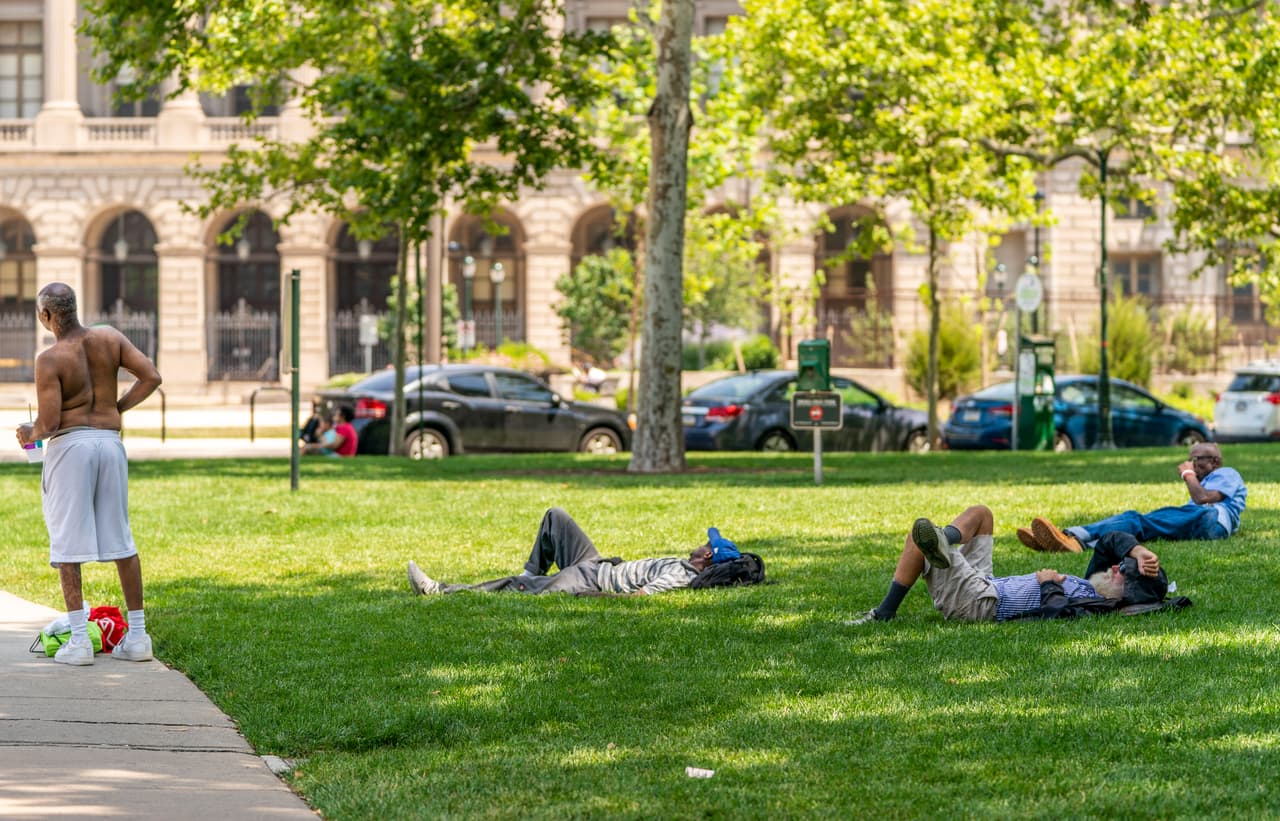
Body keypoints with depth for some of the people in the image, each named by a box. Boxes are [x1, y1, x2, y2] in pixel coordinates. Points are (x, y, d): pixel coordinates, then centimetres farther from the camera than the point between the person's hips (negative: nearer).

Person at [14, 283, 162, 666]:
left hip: (69, 444, -5)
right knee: (121, 539, 12)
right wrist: (117, 408, 9)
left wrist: (30, 434, 7)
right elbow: (151, 377, -1)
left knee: (67, 542, 0)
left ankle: (79, 639, -7)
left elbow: (48, 423, -15)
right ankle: (137, 636, 13)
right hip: (110, 440, 5)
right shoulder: (109, 339, 2)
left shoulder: (49, 360, -12)